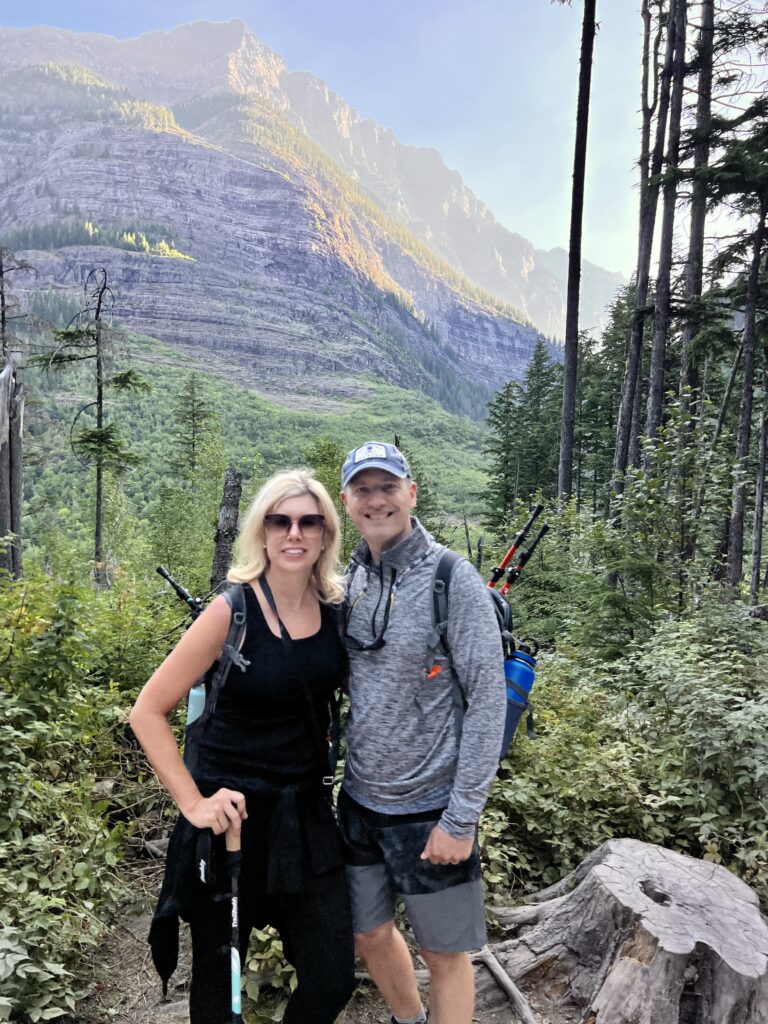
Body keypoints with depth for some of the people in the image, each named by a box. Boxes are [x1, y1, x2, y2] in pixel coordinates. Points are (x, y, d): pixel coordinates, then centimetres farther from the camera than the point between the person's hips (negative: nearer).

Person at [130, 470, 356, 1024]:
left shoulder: (337, 610, -3)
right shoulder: (234, 610, -16)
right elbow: (148, 711, -12)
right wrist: (193, 803, -16)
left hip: (306, 813, 4)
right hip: (234, 812, -4)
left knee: (333, 978, 10)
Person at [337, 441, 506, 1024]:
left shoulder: (454, 581, -16)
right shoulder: (351, 580, 1)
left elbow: (488, 702, -16)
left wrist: (461, 819, -16)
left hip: (430, 809, -6)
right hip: (360, 801, 6)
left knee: (443, 954, 12)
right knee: (370, 934, 23)